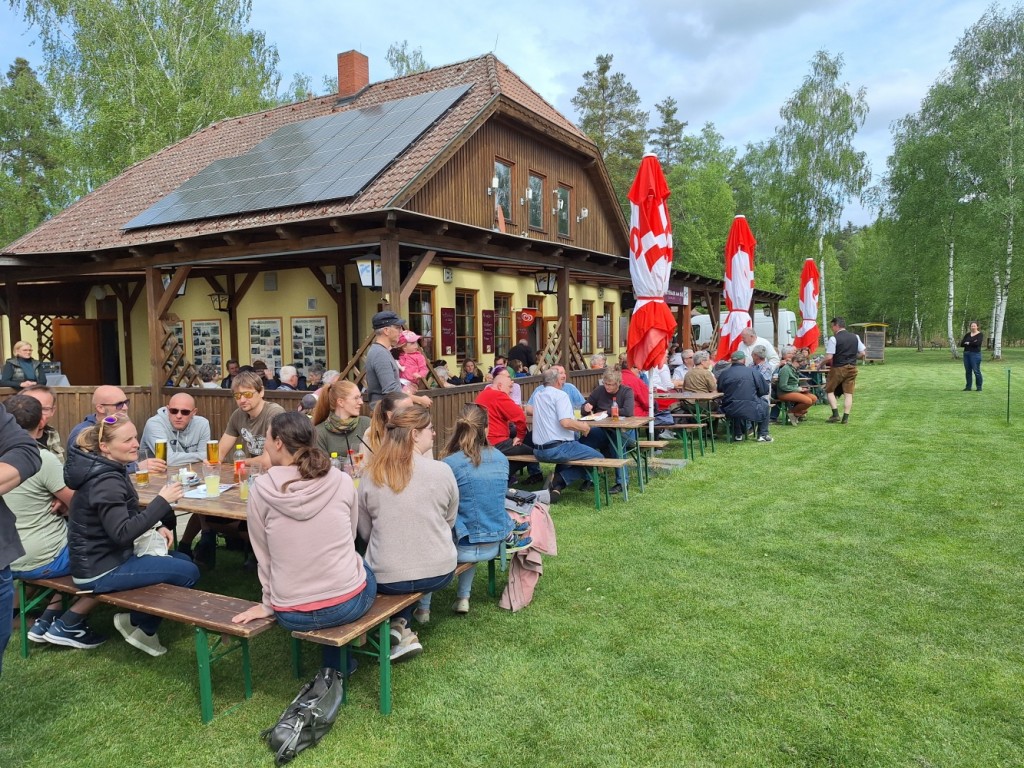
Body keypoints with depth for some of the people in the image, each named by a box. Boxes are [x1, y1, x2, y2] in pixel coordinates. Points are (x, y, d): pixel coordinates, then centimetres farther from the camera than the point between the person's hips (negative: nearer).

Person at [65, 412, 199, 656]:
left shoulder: (109, 470, 7)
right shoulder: (105, 482, -25)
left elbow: (126, 518, 17)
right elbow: (122, 533, -31)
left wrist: (155, 527, 1)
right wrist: (163, 500, -31)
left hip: (107, 556, 10)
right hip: (100, 570, -10)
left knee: (183, 560, 17)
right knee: (188, 572, -11)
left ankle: (140, 619, 20)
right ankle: (140, 625, 9)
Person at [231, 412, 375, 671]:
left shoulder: (261, 489, -10)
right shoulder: (343, 482, -7)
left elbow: (264, 557, -1)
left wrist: (269, 604, 14)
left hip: (293, 615, 1)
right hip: (349, 604, -1)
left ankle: (335, 665, 34)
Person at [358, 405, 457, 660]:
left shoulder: (371, 475, -6)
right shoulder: (441, 471, -11)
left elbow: (365, 532, 5)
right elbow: (449, 521, 5)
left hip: (387, 578, -1)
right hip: (439, 572, 1)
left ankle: (400, 624, 14)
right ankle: (422, 608, 31)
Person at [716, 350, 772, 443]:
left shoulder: (723, 373, 0)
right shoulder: (753, 372, -3)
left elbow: (719, 390, 10)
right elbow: (764, 390, 2)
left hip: (730, 411, 2)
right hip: (751, 410, -2)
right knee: (764, 403, 27)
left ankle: (738, 435, 39)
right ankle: (763, 435, 26)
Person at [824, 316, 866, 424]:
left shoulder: (834, 338, -12)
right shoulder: (855, 337, 5)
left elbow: (829, 357, -17)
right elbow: (863, 353, 5)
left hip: (838, 368, -5)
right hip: (852, 368, 5)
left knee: (829, 390, 11)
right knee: (848, 393, 7)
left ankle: (835, 415, 1)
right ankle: (845, 418, 5)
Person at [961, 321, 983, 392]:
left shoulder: (980, 334, 0)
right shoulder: (967, 334, 14)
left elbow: (977, 343, -17)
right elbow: (962, 344, 3)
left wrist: (968, 343, -3)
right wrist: (972, 343, -9)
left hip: (975, 354, -5)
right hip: (966, 354, 5)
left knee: (976, 371, -7)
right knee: (968, 371, 7)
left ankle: (979, 387, 0)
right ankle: (968, 387, 13)